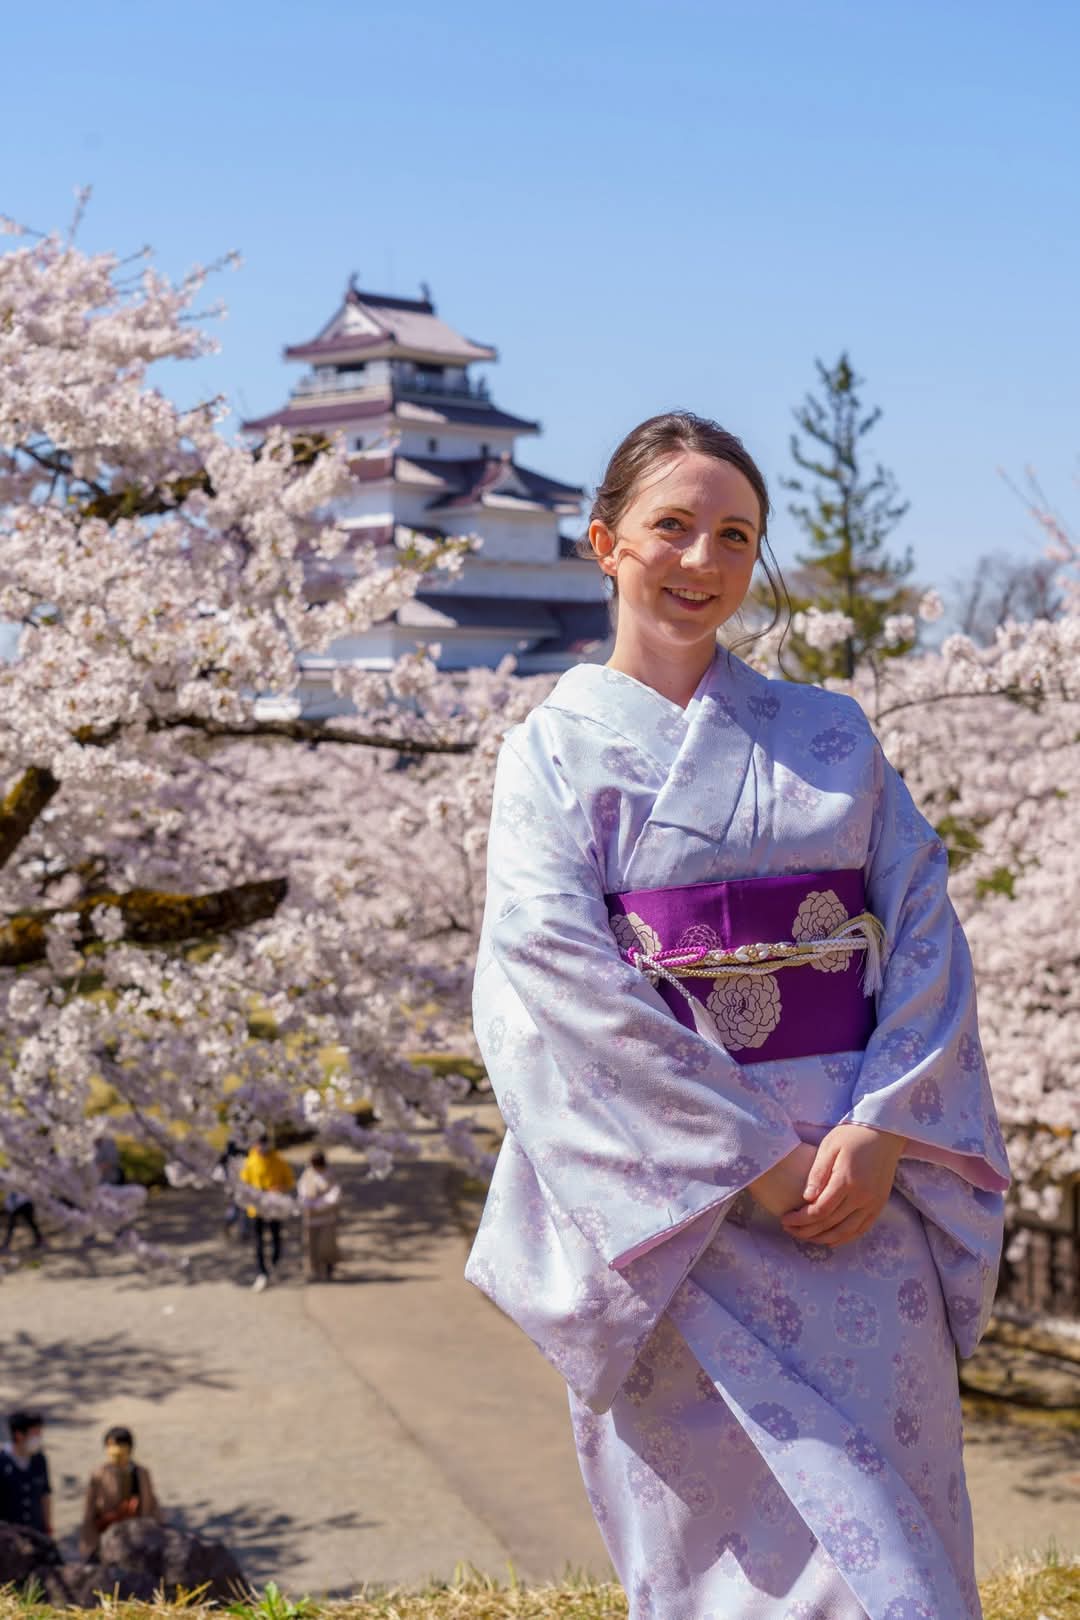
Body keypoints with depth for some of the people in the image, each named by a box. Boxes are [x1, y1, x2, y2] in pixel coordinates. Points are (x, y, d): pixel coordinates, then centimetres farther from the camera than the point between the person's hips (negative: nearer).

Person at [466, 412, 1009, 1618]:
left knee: (893, 1522, 1)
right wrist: (747, 1157, -15)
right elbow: (556, 979, -8)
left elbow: (924, 932, 5)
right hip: (671, 1197, -2)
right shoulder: (554, 750, 3)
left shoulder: (831, 735, 12)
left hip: (865, 1183, 3)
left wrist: (883, 1131, -11)